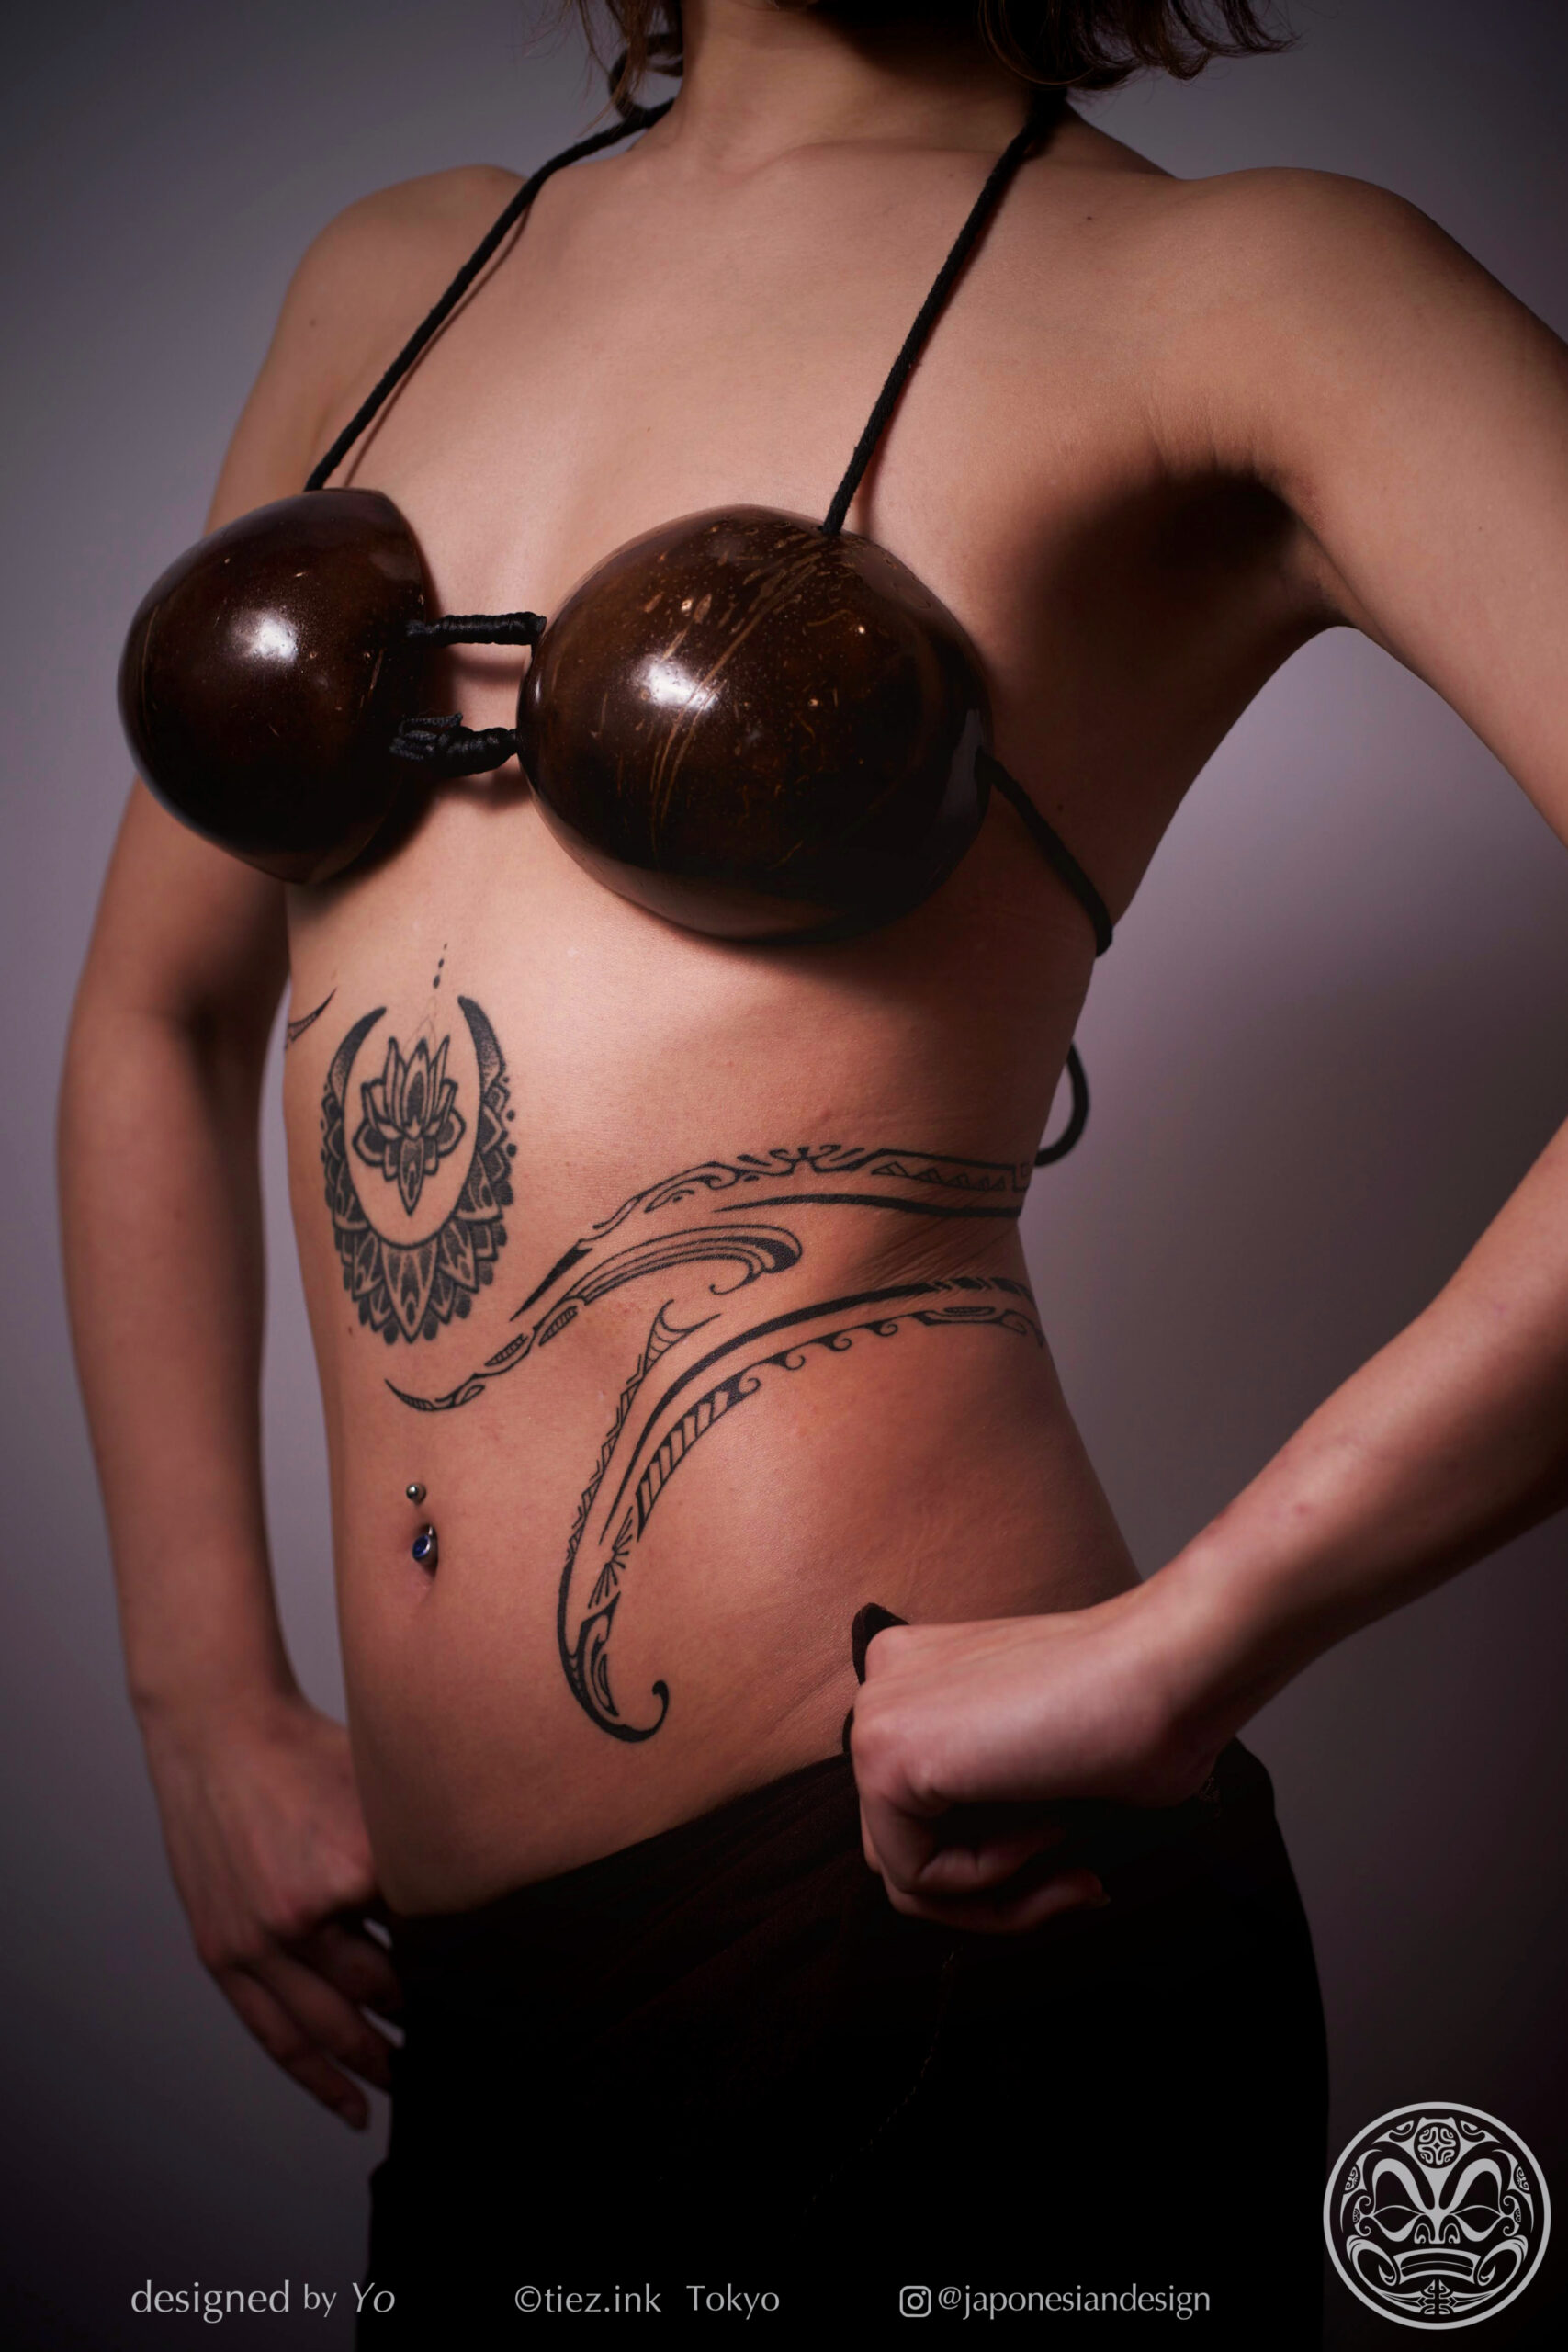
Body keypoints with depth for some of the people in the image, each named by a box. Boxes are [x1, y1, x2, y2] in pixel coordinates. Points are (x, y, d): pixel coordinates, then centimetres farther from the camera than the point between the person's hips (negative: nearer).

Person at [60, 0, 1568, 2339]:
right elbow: (159, 1023, 17)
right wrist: (205, 1710, 10)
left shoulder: (1226, 285, -6)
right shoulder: (398, 274, 12)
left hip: (916, 1927, -6)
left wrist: (1171, 1651, -22)